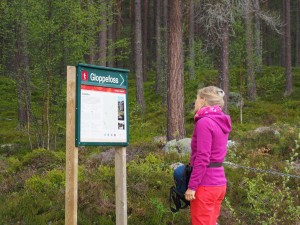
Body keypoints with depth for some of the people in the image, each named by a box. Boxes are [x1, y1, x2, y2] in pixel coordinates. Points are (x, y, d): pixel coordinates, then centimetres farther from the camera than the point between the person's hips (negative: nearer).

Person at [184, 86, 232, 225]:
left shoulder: (204, 122, -15)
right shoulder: (220, 122, 11)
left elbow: (202, 158, -19)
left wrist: (192, 186, -16)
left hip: (205, 185, -8)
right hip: (218, 183, 8)